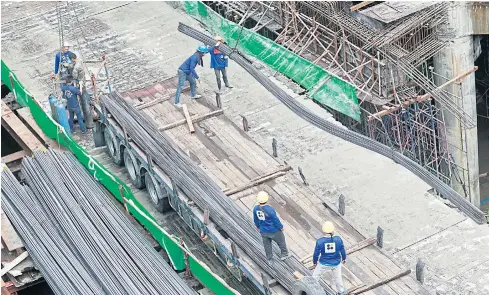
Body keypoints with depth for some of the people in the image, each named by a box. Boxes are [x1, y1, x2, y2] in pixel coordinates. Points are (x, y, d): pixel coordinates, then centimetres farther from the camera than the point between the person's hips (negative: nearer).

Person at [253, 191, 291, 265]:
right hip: (274, 231, -4)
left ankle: (270, 260, 38)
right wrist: (281, 227, -3)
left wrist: (258, 226, 21)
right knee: (281, 241, 23)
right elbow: (276, 220, -21)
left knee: (267, 245, 23)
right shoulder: (270, 209, -33)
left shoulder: (255, 209, -16)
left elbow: (255, 220, 2)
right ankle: (284, 254, 43)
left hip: (263, 231, 4)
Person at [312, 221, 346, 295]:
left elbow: (316, 254, -12)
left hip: (324, 263, -1)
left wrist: (314, 262, 7)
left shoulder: (320, 241, -24)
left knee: (315, 275, 24)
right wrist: (344, 258, 15)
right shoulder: (338, 239, -20)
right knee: (337, 277, 28)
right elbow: (342, 251, -6)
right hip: (336, 263, 2)